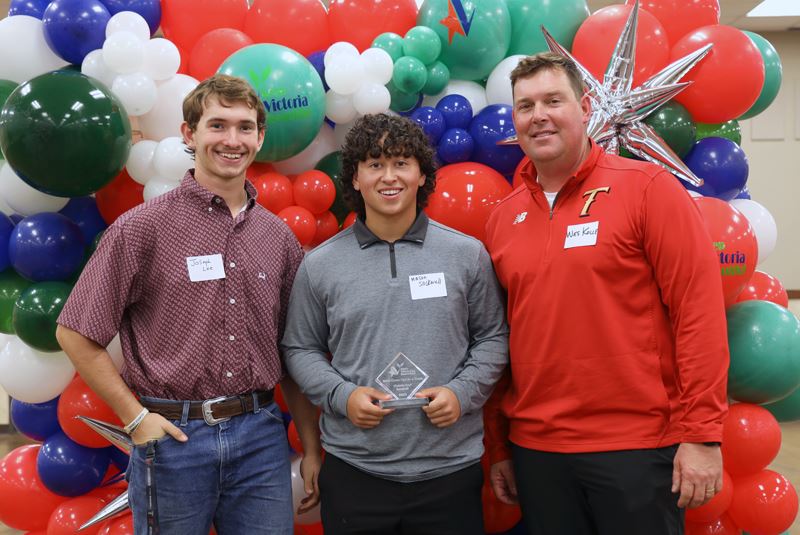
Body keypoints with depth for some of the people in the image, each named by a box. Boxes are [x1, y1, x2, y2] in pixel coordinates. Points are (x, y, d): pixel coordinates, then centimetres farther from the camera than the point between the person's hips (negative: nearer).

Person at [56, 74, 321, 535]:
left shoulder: (278, 237, 5)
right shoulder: (142, 228, -7)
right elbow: (76, 333, -4)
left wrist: (312, 448, 9)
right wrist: (137, 418, -7)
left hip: (261, 435, 3)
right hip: (173, 436, -3)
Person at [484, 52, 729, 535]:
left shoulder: (649, 188, -7)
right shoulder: (503, 218, 6)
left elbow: (699, 309, -10)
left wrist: (701, 434, -13)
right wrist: (499, 447, 10)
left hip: (637, 447, -4)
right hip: (535, 449, 4)